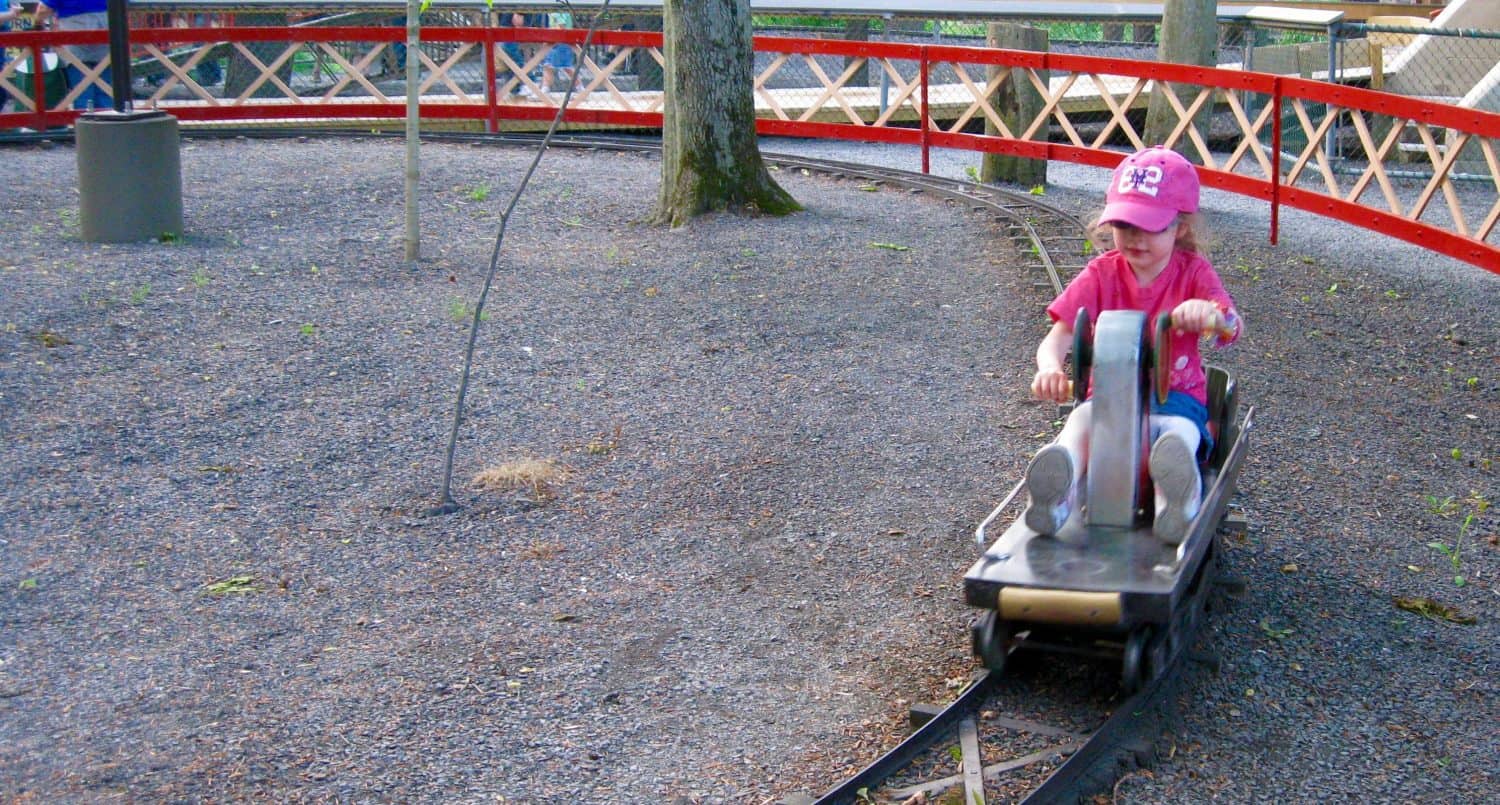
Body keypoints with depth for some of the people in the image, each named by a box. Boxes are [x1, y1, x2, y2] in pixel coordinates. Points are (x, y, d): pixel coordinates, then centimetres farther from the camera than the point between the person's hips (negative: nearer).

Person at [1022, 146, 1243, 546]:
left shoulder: (1194, 272, 2)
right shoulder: (1101, 274, 4)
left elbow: (1232, 328, -15)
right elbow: (1059, 335, -6)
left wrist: (1211, 313, -43)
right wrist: (1050, 367, -33)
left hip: (1176, 393, -1)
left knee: (1177, 429, -38)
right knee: (1084, 417, -35)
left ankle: (1175, 494, -73)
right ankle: (1060, 490, -68)